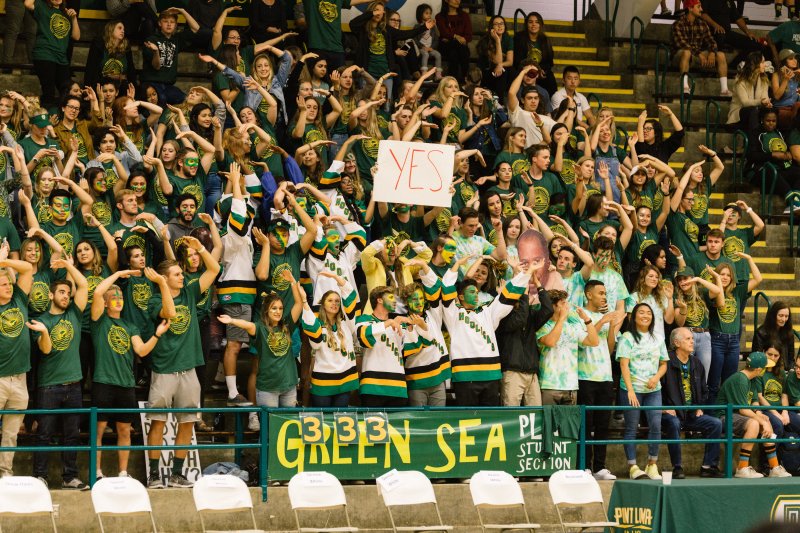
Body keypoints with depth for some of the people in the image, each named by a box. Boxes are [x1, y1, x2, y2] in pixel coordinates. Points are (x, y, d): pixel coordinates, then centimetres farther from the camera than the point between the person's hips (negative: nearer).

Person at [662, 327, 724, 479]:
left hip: (691, 414, 6)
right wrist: (664, 408, -17)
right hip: (672, 413, -6)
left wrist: (699, 408, 12)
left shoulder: (696, 364, 15)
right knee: (674, 423, -38)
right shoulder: (667, 363, -8)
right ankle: (677, 468, -29)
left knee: (716, 424, -13)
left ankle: (708, 466, -9)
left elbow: (703, 391, 27)